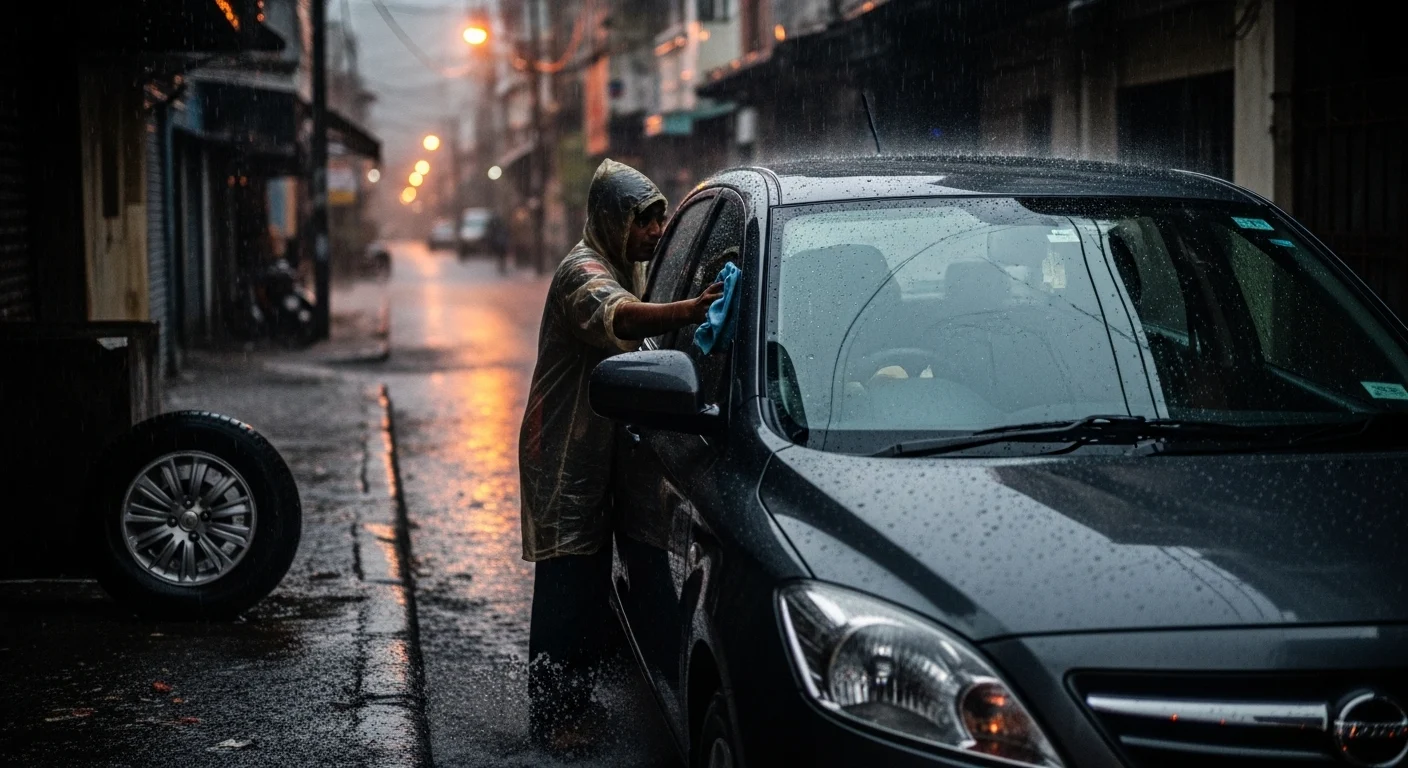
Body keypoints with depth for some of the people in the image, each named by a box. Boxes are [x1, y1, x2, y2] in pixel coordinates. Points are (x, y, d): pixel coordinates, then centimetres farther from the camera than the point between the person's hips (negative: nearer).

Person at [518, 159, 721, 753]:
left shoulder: (618, 270, 15)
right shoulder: (584, 271, -18)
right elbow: (616, 318, -41)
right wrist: (685, 312, -59)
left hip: (595, 454, 10)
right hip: (563, 454, -10)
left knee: (589, 577, 16)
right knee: (565, 582, -10)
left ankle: (574, 695, 28)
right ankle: (551, 716, -7)